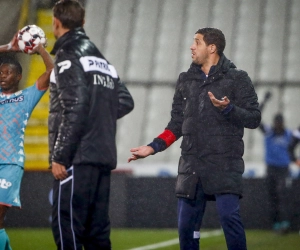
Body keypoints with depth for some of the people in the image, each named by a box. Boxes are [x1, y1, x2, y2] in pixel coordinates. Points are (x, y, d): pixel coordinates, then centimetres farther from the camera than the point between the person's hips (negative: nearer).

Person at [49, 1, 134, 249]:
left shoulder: (68, 55, -6)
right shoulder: (101, 59, 20)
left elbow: (75, 108, -16)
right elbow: (125, 101, 19)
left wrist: (59, 156, -15)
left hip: (78, 157, -8)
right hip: (104, 156, 8)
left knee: (66, 223, -10)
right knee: (96, 228, 11)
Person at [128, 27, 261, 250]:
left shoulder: (237, 79, 2)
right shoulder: (186, 80, 17)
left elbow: (254, 118, -3)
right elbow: (177, 124, 19)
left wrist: (227, 109, -19)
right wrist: (153, 147, 8)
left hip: (225, 163, -5)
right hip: (191, 163, 5)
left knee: (229, 216, -18)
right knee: (186, 224, 3)